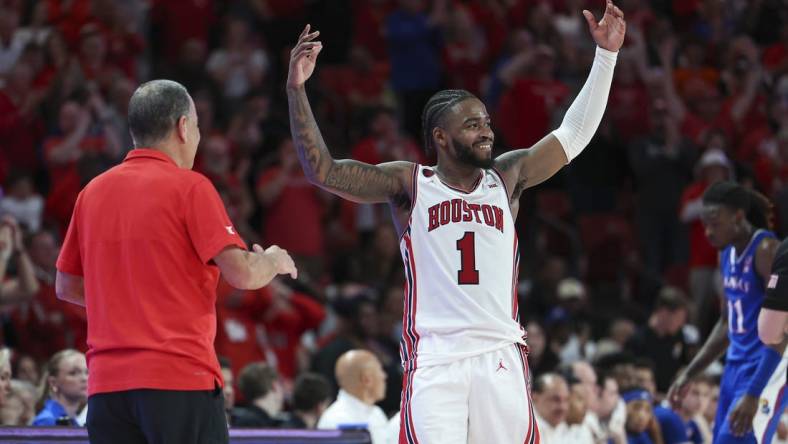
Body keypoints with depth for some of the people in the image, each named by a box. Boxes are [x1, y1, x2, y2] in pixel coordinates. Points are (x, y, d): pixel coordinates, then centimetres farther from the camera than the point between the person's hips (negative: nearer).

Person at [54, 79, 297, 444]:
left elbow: (66, 286, 19)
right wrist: (274, 262, 11)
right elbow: (241, 273, -11)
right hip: (180, 379, -5)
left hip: (106, 385, 5)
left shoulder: (93, 192, 11)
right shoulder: (189, 187, -5)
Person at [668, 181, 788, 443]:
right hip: (735, 367, 9)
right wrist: (688, 376, 19)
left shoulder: (767, 251, -17)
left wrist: (753, 395, -27)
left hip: (766, 370, -9)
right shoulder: (727, 253, 11)